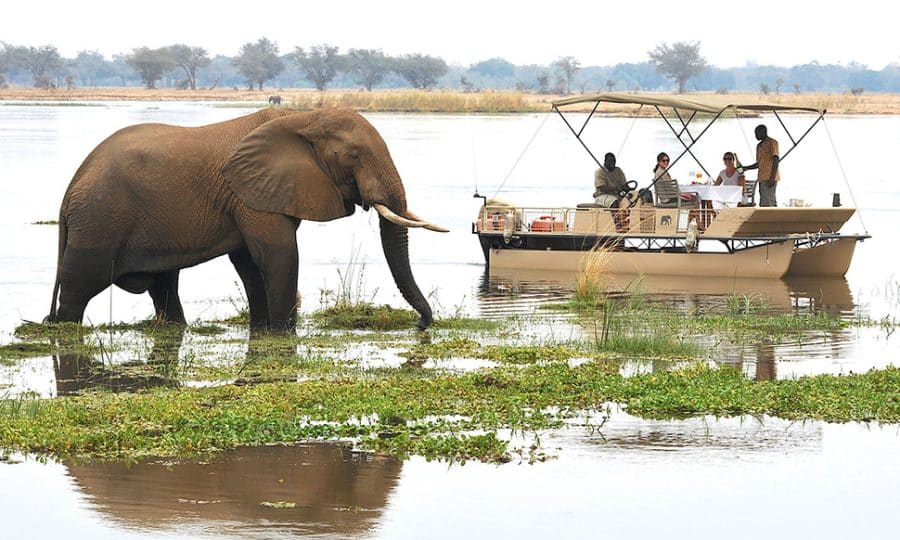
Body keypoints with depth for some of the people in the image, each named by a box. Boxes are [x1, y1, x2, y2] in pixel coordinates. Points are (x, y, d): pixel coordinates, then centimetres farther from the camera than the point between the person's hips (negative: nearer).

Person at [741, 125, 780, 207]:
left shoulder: (772, 142, -4)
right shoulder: (759, 146, 22)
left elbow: (776, 160, -12)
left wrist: (772, 177, -19)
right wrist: (746, 168, 18)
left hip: (769, 178, -9)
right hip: (762, 178, 9)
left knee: (768, 203, -14)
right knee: (763, 204, 5)